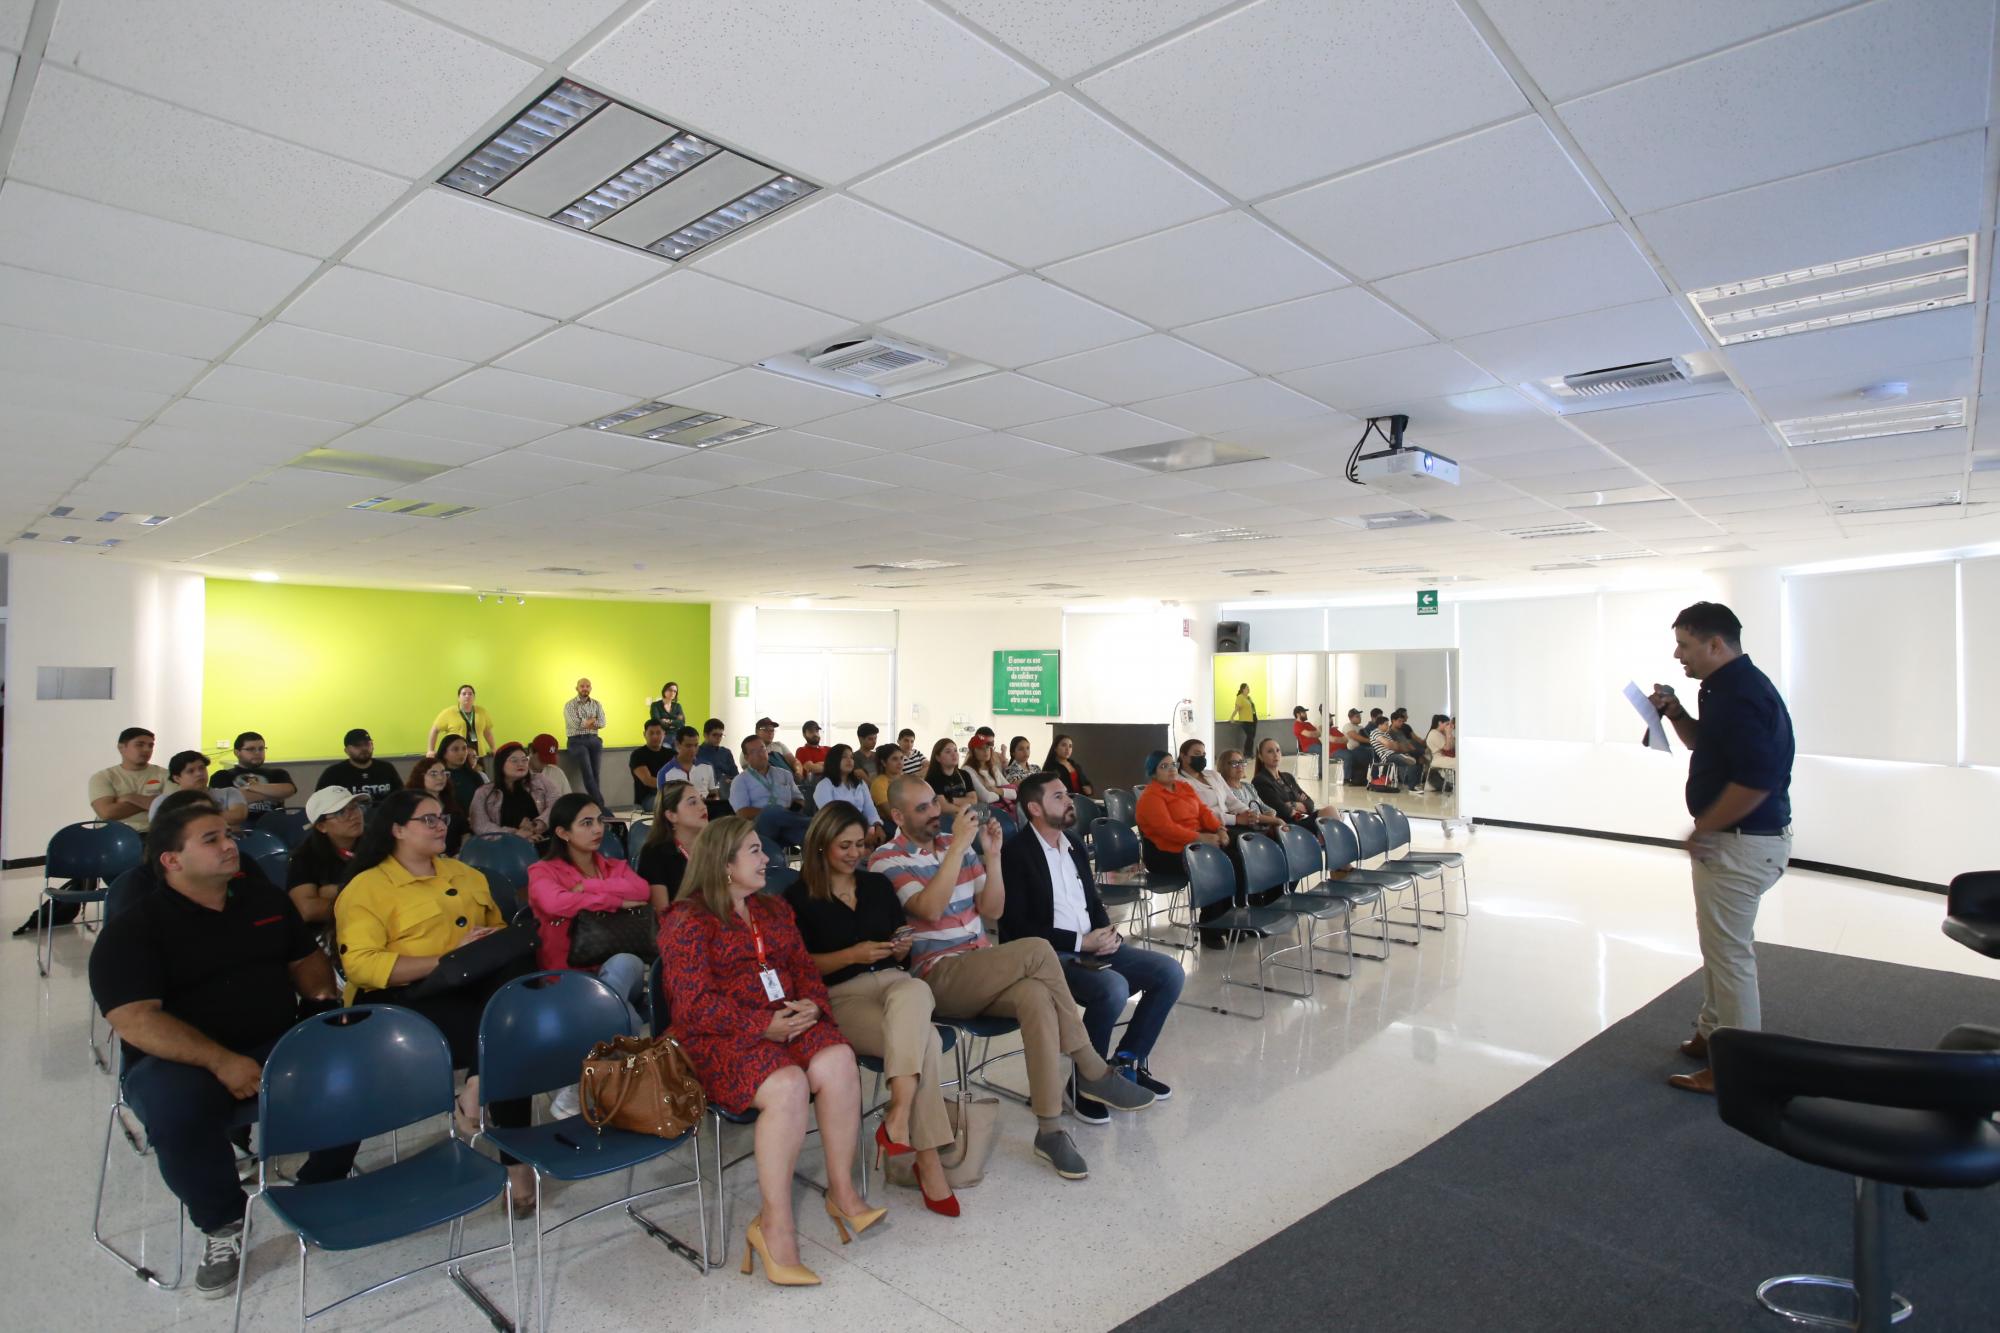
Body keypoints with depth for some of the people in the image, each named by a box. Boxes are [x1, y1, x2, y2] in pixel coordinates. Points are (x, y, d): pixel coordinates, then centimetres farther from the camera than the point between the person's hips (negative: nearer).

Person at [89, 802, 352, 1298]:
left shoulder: (264, 897, 11)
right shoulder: (134, 927, -6)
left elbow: (306, 959, 20)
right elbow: (135, 1019, -17)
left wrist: (324, 996, -4)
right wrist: (222, 1061, -28)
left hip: (282, 1044, 4)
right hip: (183, 1061, -3)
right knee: (176, 1109, -37)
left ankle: (320, 1186, 2)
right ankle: (222, 1225, -10)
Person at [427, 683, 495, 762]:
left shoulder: (482, 712, 9)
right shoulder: (448, 713, 0)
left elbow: (487, 731, 20)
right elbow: (435, 730, 5)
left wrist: (493, 749, 19)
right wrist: (430, 750, 0)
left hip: (478, 756, 3)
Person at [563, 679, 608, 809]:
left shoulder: (596, 704, 14)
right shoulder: (570, 705, 2)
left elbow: (602, 723, 1)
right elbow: (575, 724, -12)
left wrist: (584, 722, -8)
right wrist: (592, 720, 1)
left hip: (594, 740, 4)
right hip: (577, 741, -4)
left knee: (596, 773, -6)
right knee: (587, 772, -16)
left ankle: (594, 804, 0)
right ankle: (600, 804, -19)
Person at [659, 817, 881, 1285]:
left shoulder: (773, 909, 17)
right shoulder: (688, 921, -5)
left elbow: (804, 967, 17)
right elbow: (694, 1004, -13)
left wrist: (811, 1005, -6)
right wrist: (763, 1026, -18)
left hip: (787, 1021, 6)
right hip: (720, 1038, -6)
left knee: (838, 1061, -25)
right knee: (788, 1086, -33)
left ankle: (842, 1192, -12)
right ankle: (775, 1224, -20)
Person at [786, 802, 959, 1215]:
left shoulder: (878, 885, 19)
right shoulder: (800, 897, 4)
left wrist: (901, 946, -1)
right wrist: (852, 955, -13)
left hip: (893, 981, 4)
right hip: (841, 996, -3)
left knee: (914, 992, -38)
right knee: (924, 1041, -33)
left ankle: (898, 1118, -42)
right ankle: (928, 1162, -28)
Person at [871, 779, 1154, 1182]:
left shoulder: (958, 847, 15)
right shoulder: (886, 860, -3)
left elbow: (993, 908, 11)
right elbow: (929, 908, -19)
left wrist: (992, 855, -2)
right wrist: (957, 847, -20)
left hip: (982, 972, 6)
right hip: (938, 978, -6)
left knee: (1037, 996, -29)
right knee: (1038, 950, -26)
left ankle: (1049, 1129, -22)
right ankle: (1091, 1070, -14)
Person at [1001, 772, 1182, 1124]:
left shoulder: (1074, 848, 15)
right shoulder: (1015, 853, -11)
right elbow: (1017, 927, -17)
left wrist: (1107, 933, -3)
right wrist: (1081, 942, -19)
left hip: (1093, 948, 8)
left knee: (1170, 972, -5)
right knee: (1113, 987, -33)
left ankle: (1127, 1061, 10)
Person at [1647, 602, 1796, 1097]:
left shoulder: (1742, 695, -23)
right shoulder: (1726, 687, 9)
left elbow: (1755, 782, -30)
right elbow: (1702, 742, 24)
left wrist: (1702, 829, -19)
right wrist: (1674, 712, 6)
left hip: (1741, 843, -11)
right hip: (1730, 838, 11)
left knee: (1729, 952, 0)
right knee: (1718, 944, 21)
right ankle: (1711, 1035, 36)